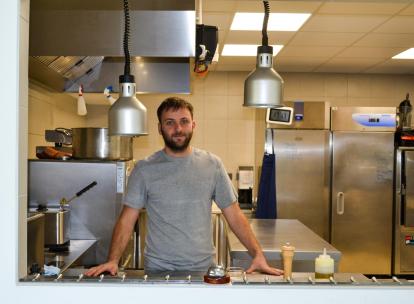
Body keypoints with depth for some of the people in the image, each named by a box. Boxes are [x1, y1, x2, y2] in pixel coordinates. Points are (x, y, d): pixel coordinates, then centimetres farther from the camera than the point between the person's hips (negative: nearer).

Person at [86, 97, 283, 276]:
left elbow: (234, 215, 0)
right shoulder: (144, 169, -4)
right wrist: (113, 261, -18)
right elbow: (127, 219, -4)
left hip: (204, 268, 1)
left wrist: (258, 255, -9)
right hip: (158, 269, -1)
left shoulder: (213, 165, 0)